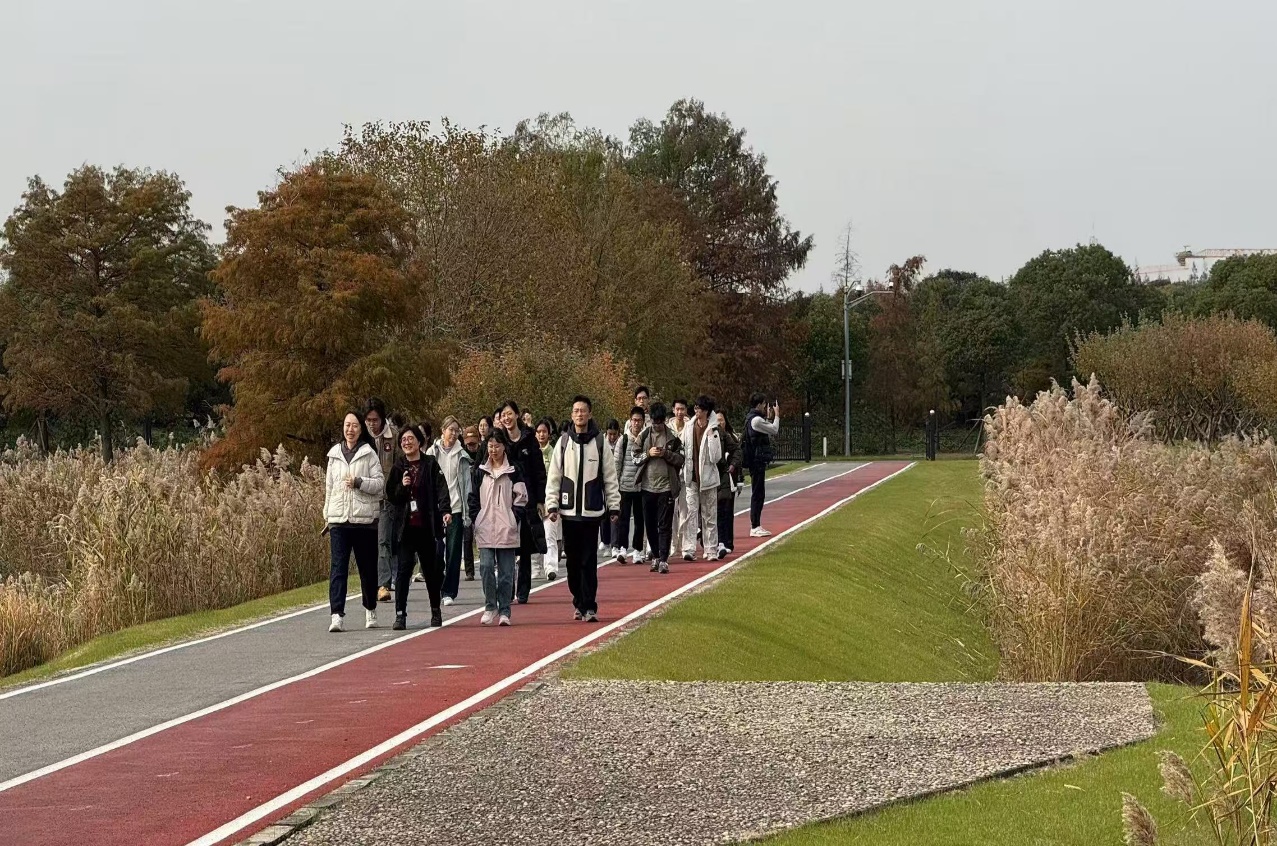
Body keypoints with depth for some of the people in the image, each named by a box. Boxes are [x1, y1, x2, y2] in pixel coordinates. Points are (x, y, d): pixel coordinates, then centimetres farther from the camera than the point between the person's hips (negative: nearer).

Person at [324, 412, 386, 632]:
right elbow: (329, 485, 17)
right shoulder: (334, 454, 11)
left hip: (365, 518, -2)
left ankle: (370, 610, 27)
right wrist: (327, 514, 17)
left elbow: (380, 483, -3)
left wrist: (359, 482, -18)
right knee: (338, 567, -9)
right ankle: (337, 615, -15)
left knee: (367, 567, 8)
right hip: (339, 518, 2)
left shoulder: (369, 454, 1)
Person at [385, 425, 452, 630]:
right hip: (404, 527, 1)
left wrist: (446, 510, -23)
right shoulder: (398, 468, 9)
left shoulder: (431, 464, 3)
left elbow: (441, 488, -8)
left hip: (427, 526, -1)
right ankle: (400, 614, -8)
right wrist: (402, 487, -12)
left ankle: (435, 610, 26)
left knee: (431, 569, 9)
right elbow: (390, 496, 8)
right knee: (403, 569, -8)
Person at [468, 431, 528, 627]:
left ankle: (504, 611, 6)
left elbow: (521, 499, 3)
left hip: (506, 529, -2)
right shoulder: (481, 472, 11)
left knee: (506, 571, 1)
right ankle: (490, 607, 3)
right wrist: (476, 519, 2)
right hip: (485, 529, 2)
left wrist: (515, 520, -7)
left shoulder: (514, 471, 3)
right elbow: (473, 498, 14)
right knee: (486, 567, -9)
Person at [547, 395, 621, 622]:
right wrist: (552, 505, -1)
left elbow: (610, 477, 4)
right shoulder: (563, 442, 5)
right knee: (573, 560, 7)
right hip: (569, 510, 2)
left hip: (592, 510, -2)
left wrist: (614, 506, 2)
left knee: (589, 561, -4)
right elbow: (554, 476, 6)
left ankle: (589, 607, -3)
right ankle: (579, 603, 19)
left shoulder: (600, 443, 2)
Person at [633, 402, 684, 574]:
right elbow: (634, 456, 5)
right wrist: (648, 454, -11)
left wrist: (667, 454, -14)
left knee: (665, 525, -5)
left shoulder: (673, 436, 1)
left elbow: (681, 459, 2)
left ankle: (664, 560, -7)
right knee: (650, 525, 9)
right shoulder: (643, 435, 6)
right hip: (648, 485, 3)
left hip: (666, 486, -3)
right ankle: (656, 556, 20)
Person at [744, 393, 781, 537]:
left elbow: (770, 434, 19)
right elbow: (775, 430, -13)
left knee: (758, 494, 13)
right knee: (758, 494, -6)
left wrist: (769, 417, 16)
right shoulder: (756, 420, -17)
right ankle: (755, 527, -4)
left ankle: (756, 526, 17)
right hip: (757, 461, -10)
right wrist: (776, 415, 0)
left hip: (756, 461, 10)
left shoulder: (752, 418, 15)